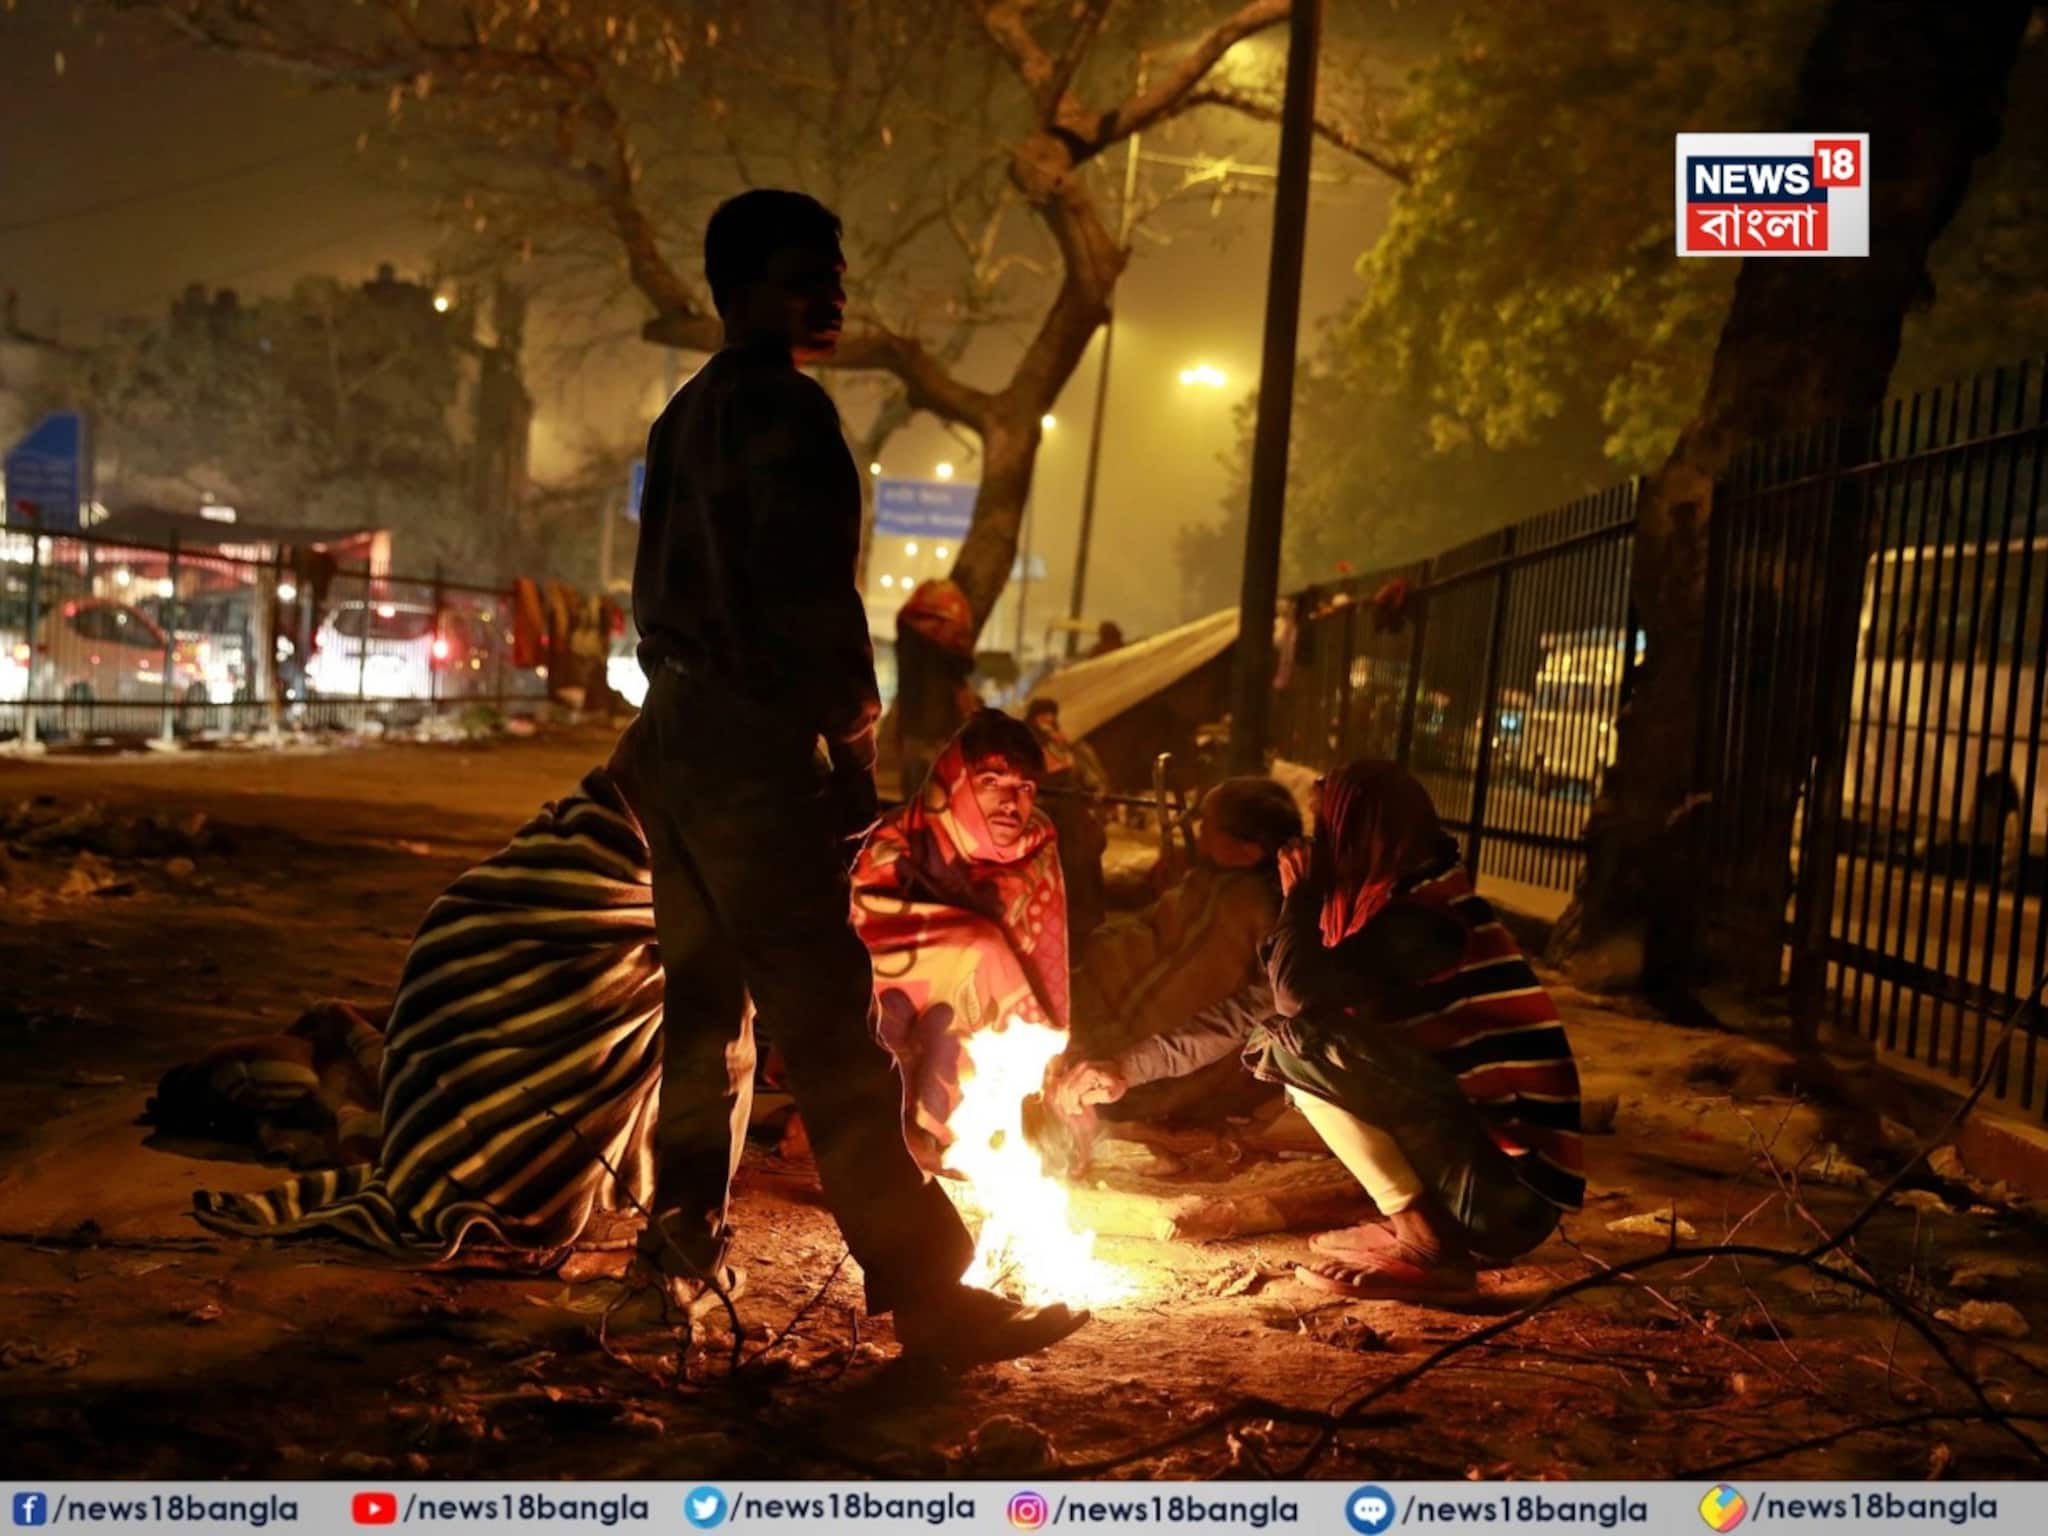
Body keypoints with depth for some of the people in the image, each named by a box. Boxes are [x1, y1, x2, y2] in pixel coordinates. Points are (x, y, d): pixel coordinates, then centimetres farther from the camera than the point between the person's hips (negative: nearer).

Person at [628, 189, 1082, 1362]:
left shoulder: (688, 415, 19)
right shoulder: (785, 406, -10)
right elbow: (812, 593, -18)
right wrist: (855, 743, -11)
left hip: (677, 737, 10)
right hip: (757, 747, -10)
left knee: (709, 1003, 17)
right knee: (831, 1026, -11)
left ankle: (686, 1244, 24)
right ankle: (924, 1288, -8)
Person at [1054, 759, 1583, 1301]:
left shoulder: (1424, 915, -15)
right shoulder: (1415, 907, 13)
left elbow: (1295, 991, -25)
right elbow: (1260, 1010, 16)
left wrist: (1300, 893, -5)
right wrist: (1131, 1067, 14)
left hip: (1513, 1190, -9)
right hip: (1483, 1162, 9)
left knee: (1301, 1042, -17)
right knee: (1277, 1036, 14)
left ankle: (1427, 1244, -10)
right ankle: (1417, 1226, 8)